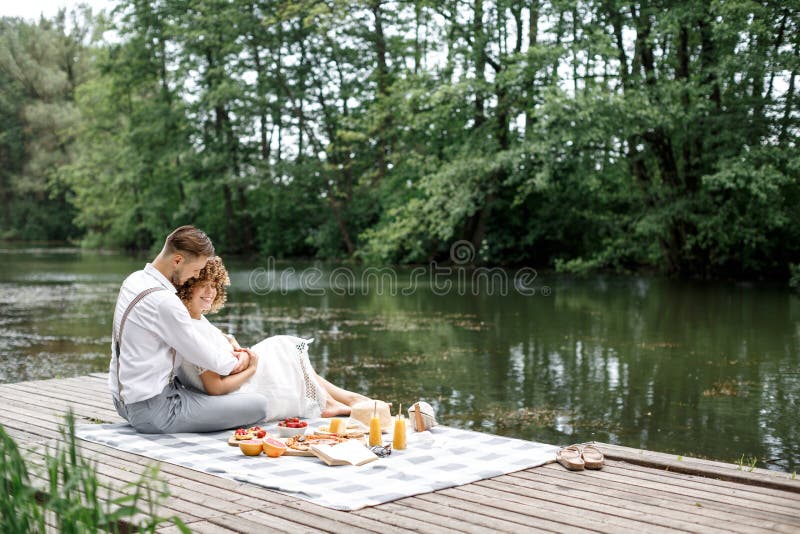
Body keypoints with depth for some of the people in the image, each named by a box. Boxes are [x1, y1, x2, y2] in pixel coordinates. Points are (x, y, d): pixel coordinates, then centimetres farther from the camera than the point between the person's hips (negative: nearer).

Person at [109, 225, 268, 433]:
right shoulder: (164, 301, -25)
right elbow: (206, 359, -15)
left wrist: (225, 352, 7)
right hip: (152, 412, -10)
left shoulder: (134, 280, 5)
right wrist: (237, 361, 5)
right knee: (258, 404, -15)